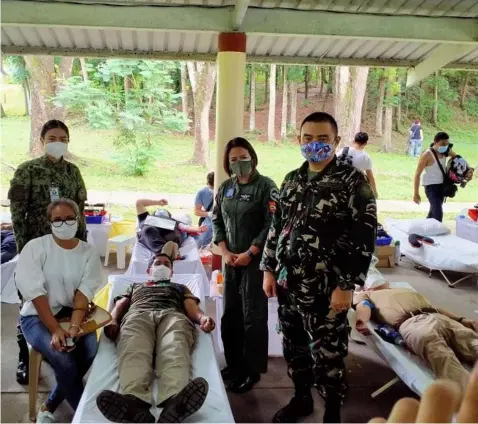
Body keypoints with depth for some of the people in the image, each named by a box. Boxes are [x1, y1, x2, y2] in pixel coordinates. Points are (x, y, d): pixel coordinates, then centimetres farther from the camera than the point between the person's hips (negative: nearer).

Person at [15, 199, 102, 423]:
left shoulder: (88, 252, 1)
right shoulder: (35, 247, -8)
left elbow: (84, 292, -9)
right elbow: (35, 292, -15)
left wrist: (74, 326, -25)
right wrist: (55, 330, -23)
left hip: (72, 312, 3)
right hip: (37, 315, -3)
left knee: (91, 351, -25)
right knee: (63, 359, -28)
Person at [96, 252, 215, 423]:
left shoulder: (180, 287, 42)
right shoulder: (135, 286, 44)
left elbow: (192, 308, 22)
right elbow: (120, 305, 25)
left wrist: (203, 318, -5)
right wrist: (112, 321, -2)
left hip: (172, 315, 0)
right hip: (138, 315, 1)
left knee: (174, 352, -40)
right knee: (134, 353, -40)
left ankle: (174, 401, -72)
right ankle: (134, 401, -69)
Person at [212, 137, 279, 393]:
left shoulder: (266, 186, -7)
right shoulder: (225, 188, 9)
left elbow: (272, 225, -13)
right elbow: (217, 221, 11)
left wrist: (249, 253, -15)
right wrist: (225, 252, -2)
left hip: (255, 260, -6)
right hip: (231, 259, 6)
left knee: (253, 316, 0)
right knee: (230, 313, 11)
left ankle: (252, 370, 12)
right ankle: (234, 364, 27)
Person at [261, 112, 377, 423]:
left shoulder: (353, 181, -9)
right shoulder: (292, 180, 10)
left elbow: (364, 237, -13)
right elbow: (277, 227, 15)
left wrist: (347, 285, -17)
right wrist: (269, 269, 11)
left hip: (326, 288, -6)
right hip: (287, 283, 6)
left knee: (327, 354, 4)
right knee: (294, 346, 18)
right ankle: (302, 398, 39)